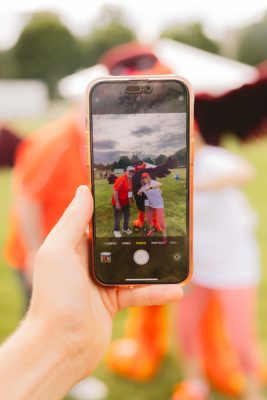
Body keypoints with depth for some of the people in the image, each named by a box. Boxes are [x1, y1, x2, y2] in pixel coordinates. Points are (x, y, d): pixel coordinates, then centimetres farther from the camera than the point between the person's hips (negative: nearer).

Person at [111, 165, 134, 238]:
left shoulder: (131, 180, 2)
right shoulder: (121, 179, -24)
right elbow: (115, 191, -27)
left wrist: (130, 198, 9)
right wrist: (117, 203, -28)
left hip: (126, 202, 8)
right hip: (118, 202, -8)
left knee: (127, 216, 20)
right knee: (118, 217, 3)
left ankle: (125, 228, 40)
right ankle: (116, 230, 22)